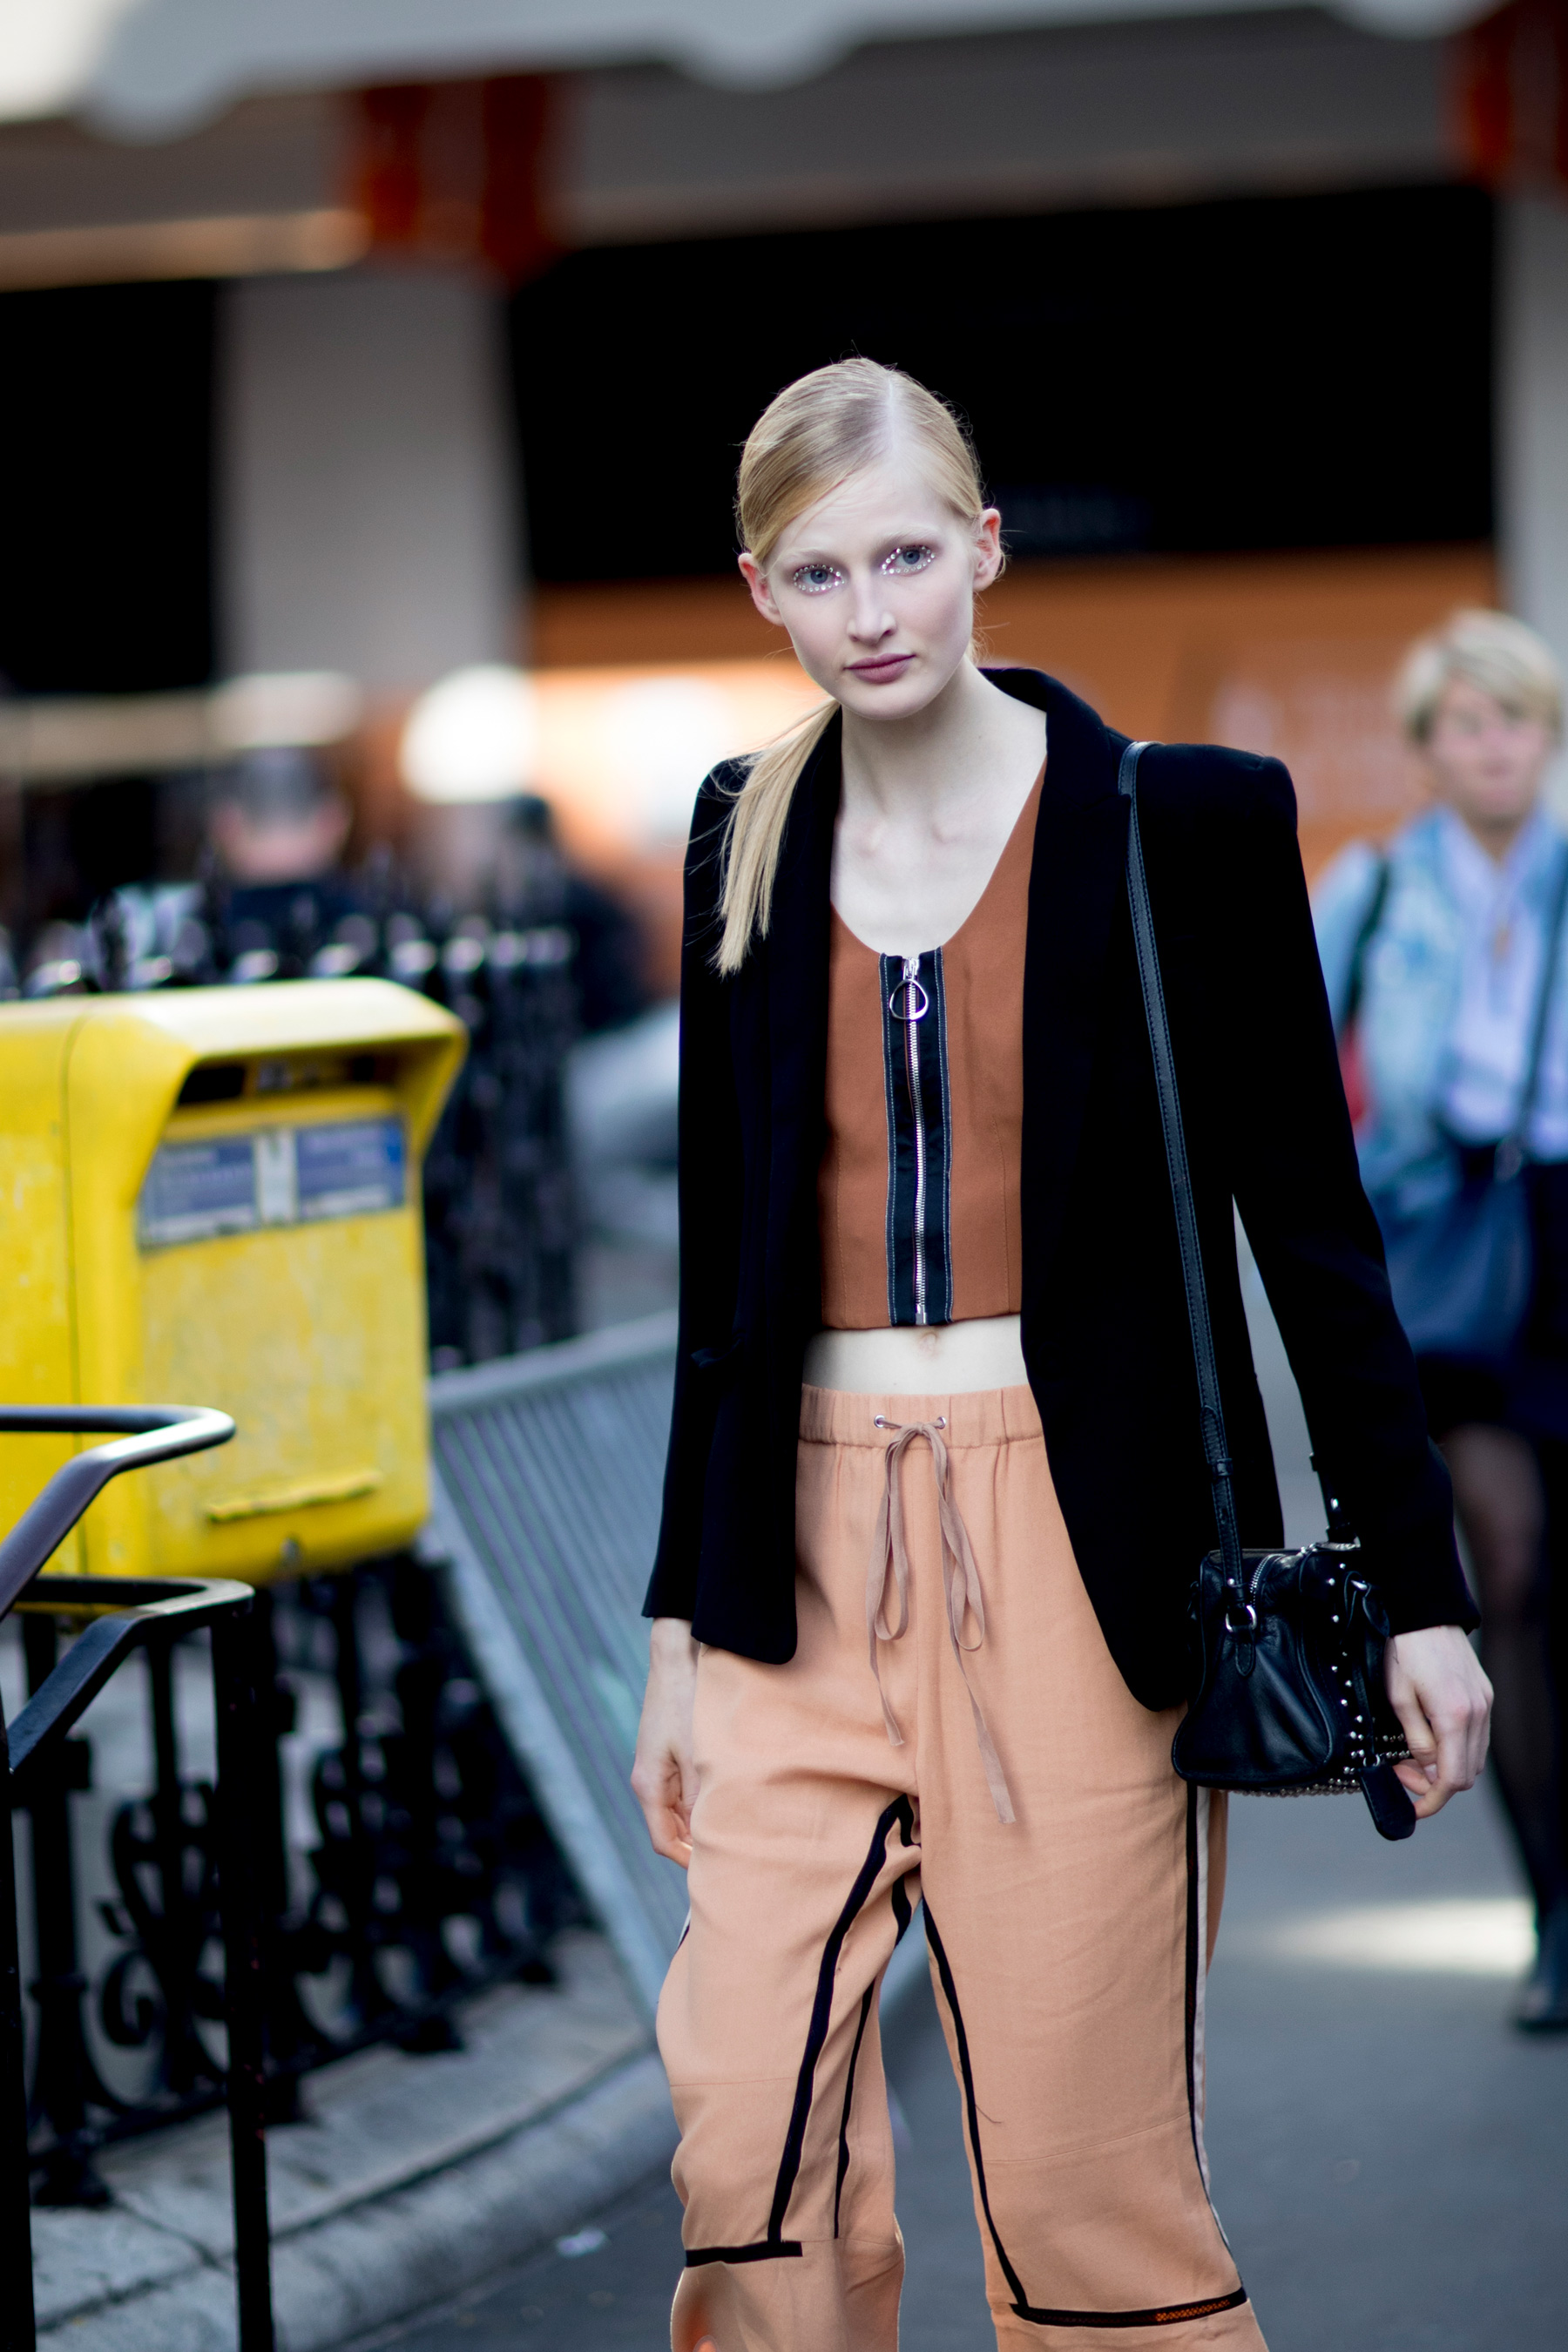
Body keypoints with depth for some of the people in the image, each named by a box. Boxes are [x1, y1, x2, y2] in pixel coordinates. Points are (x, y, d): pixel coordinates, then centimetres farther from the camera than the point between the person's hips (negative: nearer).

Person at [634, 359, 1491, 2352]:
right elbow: (724, 1263, 14)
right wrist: (683, 1623, 13)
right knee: (749, 2143, -3)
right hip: (814, 1547, 4)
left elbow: (1307, 1216, 0)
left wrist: (1419, 1588, -2)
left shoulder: (1183, 822, -3)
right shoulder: (752, 843, 9)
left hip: (1082, 1541, -4)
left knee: (1075, 2164, -3)